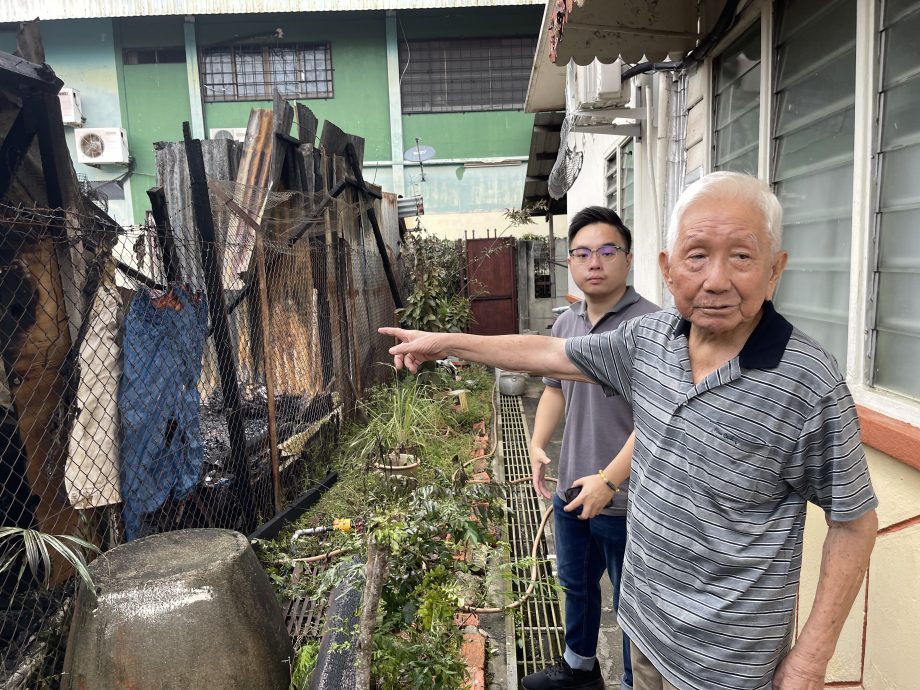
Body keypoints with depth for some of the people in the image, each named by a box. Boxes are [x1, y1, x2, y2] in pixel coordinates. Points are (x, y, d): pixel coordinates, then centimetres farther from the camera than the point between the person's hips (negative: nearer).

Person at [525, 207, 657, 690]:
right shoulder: (566, 323, 5)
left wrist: (610, 480, -27)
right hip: (571, 489, 8)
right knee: (575, 583, 27)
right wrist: (538, 444, 3)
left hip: (623, 500, -8)